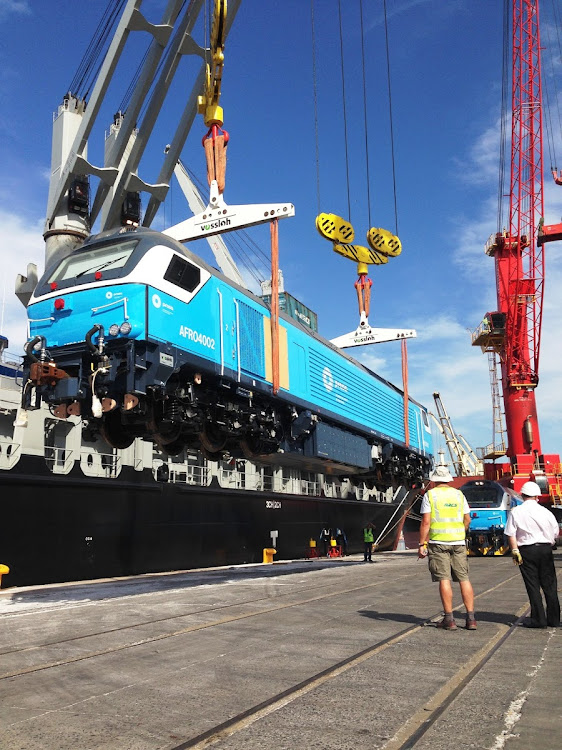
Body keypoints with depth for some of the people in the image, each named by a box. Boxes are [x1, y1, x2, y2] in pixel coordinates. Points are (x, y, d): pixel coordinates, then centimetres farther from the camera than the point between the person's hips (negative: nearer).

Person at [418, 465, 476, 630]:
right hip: (458, 542, 3)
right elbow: (467, 520, 11)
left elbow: (426, 522, -7)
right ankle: (471, 618, 4)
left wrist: (422, 544, -4)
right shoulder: (459, 494, 9)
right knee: (464, 578, 5)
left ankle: (449, 619, -1)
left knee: (444, 579, -2)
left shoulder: (430, 495, -1)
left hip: (438, 542, -3)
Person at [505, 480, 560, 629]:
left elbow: (511, 535, -8)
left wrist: (515, 551, -3)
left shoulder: (516, 512, -4)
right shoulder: (546, 512, 0)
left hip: (526, 551, -2)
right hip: (545, 549, 2)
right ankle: (553, 619, 17)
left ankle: (538, 619, 5)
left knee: (533, 586, 3)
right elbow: (555, 533, 8)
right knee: (549, 585, 11)